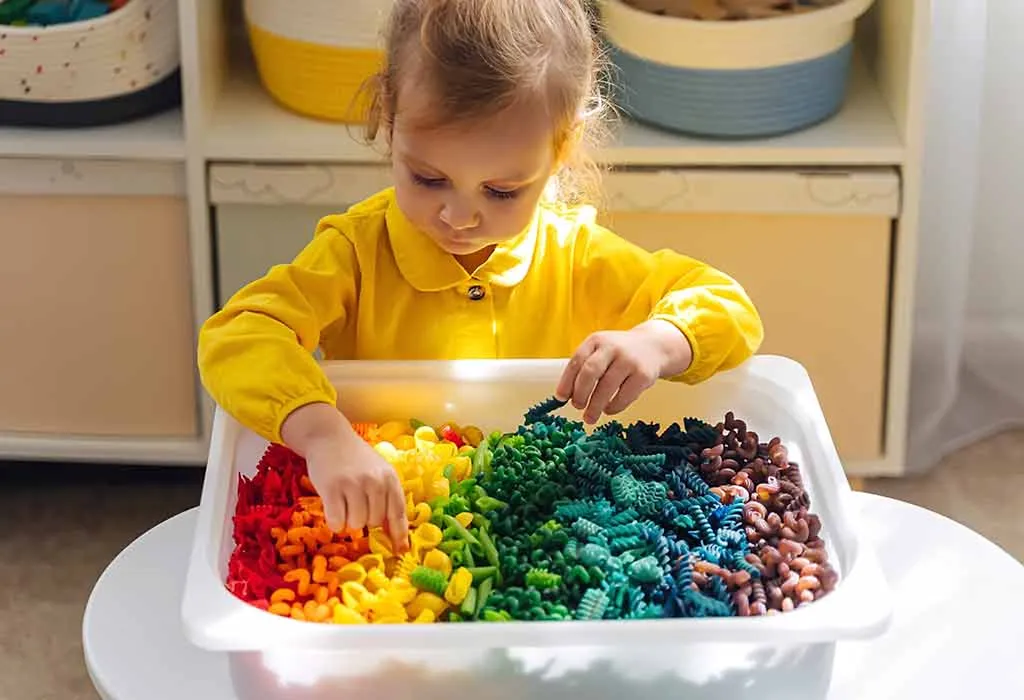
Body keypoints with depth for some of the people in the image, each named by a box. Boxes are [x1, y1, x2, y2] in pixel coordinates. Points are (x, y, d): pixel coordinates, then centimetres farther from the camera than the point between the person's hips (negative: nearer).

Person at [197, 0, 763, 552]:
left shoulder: (576, 254, -1)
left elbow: (729, 307, 1)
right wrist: (324, 434, -39)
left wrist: (656, 343, -22)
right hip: (379, 524, -2)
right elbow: (237, 336, -21)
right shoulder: (358, 249, -7)